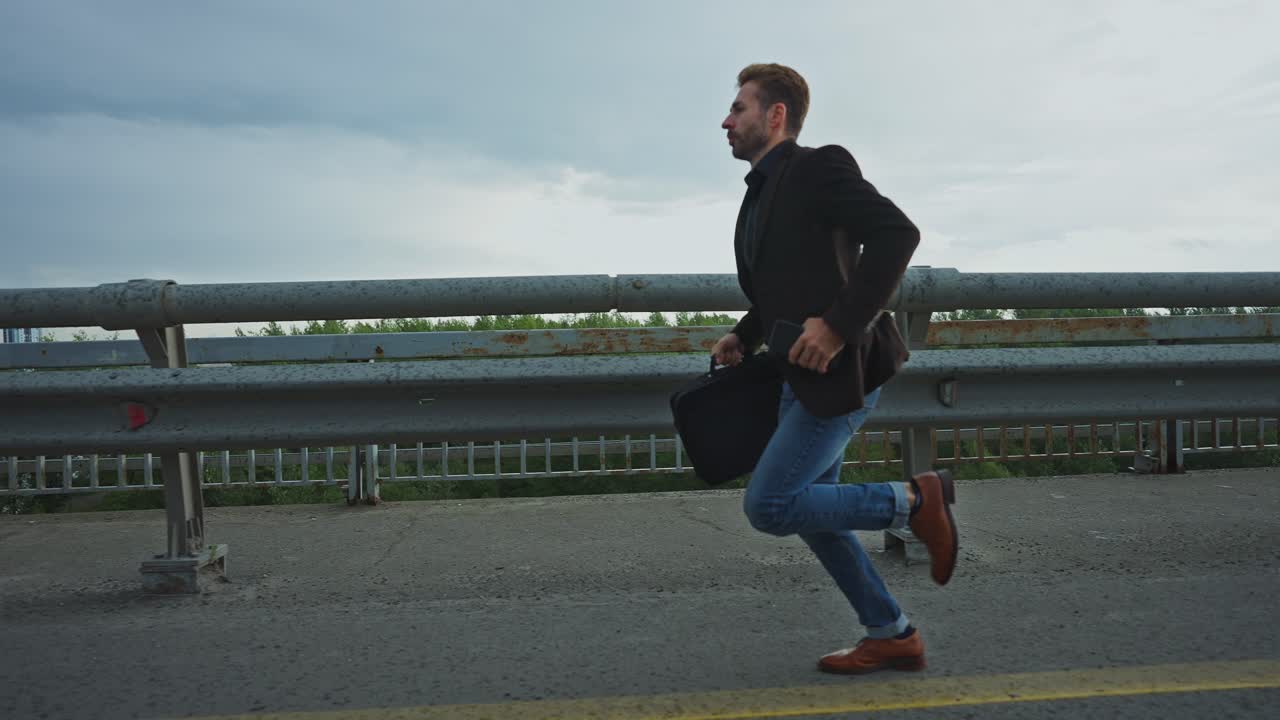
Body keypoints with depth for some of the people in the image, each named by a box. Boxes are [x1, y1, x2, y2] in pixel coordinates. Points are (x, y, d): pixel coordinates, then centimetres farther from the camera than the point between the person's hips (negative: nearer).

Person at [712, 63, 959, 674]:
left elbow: (897, 233, -21)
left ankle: (914, 500, 3)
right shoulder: (763, 190, 18)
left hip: (837, 372, -10)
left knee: (768, 505, -11)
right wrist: (745, 336, 11)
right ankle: (891, 636, 26)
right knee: (807, 510, 13)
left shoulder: (817, 167, -9)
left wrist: (839, 324, -25)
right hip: (798, 375, 10)